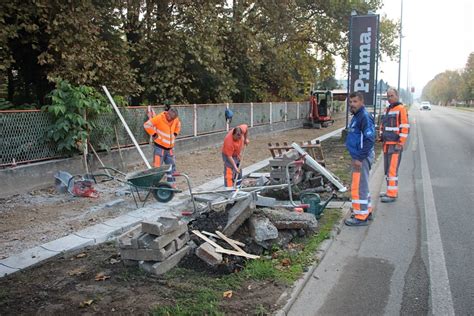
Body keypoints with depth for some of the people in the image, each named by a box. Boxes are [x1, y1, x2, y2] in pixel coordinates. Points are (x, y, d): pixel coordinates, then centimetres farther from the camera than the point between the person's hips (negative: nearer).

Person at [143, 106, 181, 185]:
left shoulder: (176, 119, 2)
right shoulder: (159, 118, -17)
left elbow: (178, 126, 25)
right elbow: (147, 125, -18)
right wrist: (154, 134, -14)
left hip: (170, 148, 6)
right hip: (160, 147, -6)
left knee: (172, 167, 13)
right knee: (157, 167, -6)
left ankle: (171, 184, 27)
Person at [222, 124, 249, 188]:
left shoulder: (242, 129, -26)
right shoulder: (229, 142, -40)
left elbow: (246, 127, -1)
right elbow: (229, 156, -34)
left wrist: (246, 139, 0)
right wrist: (235, 167, -34)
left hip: (238, 154, 8)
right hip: (228, 155, -7)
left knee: (239, 171, 19)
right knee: (229, 172, -16)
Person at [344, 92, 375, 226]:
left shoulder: (364, 117, -17)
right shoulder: (357, 116, 14)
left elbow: (370, 139, -24)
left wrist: (360, 158, -23)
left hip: (362, 158, -10)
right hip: (359, 156, 10)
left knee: (358, 186, -6)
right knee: (362, 185, 19)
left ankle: (361, 217, 2)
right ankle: (366, 211, 31)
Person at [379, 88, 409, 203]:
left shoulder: (401, 109, -9)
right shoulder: (387, 109, 17)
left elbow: (405, 128, -14)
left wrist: (400, 143, -17)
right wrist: (381, 137, 15)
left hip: (395, 145, -8)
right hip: (386, 145, 9)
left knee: (392, 169, -9)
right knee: (387, 169, 13)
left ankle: (392, 194, -5)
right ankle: (390, 190, 24)